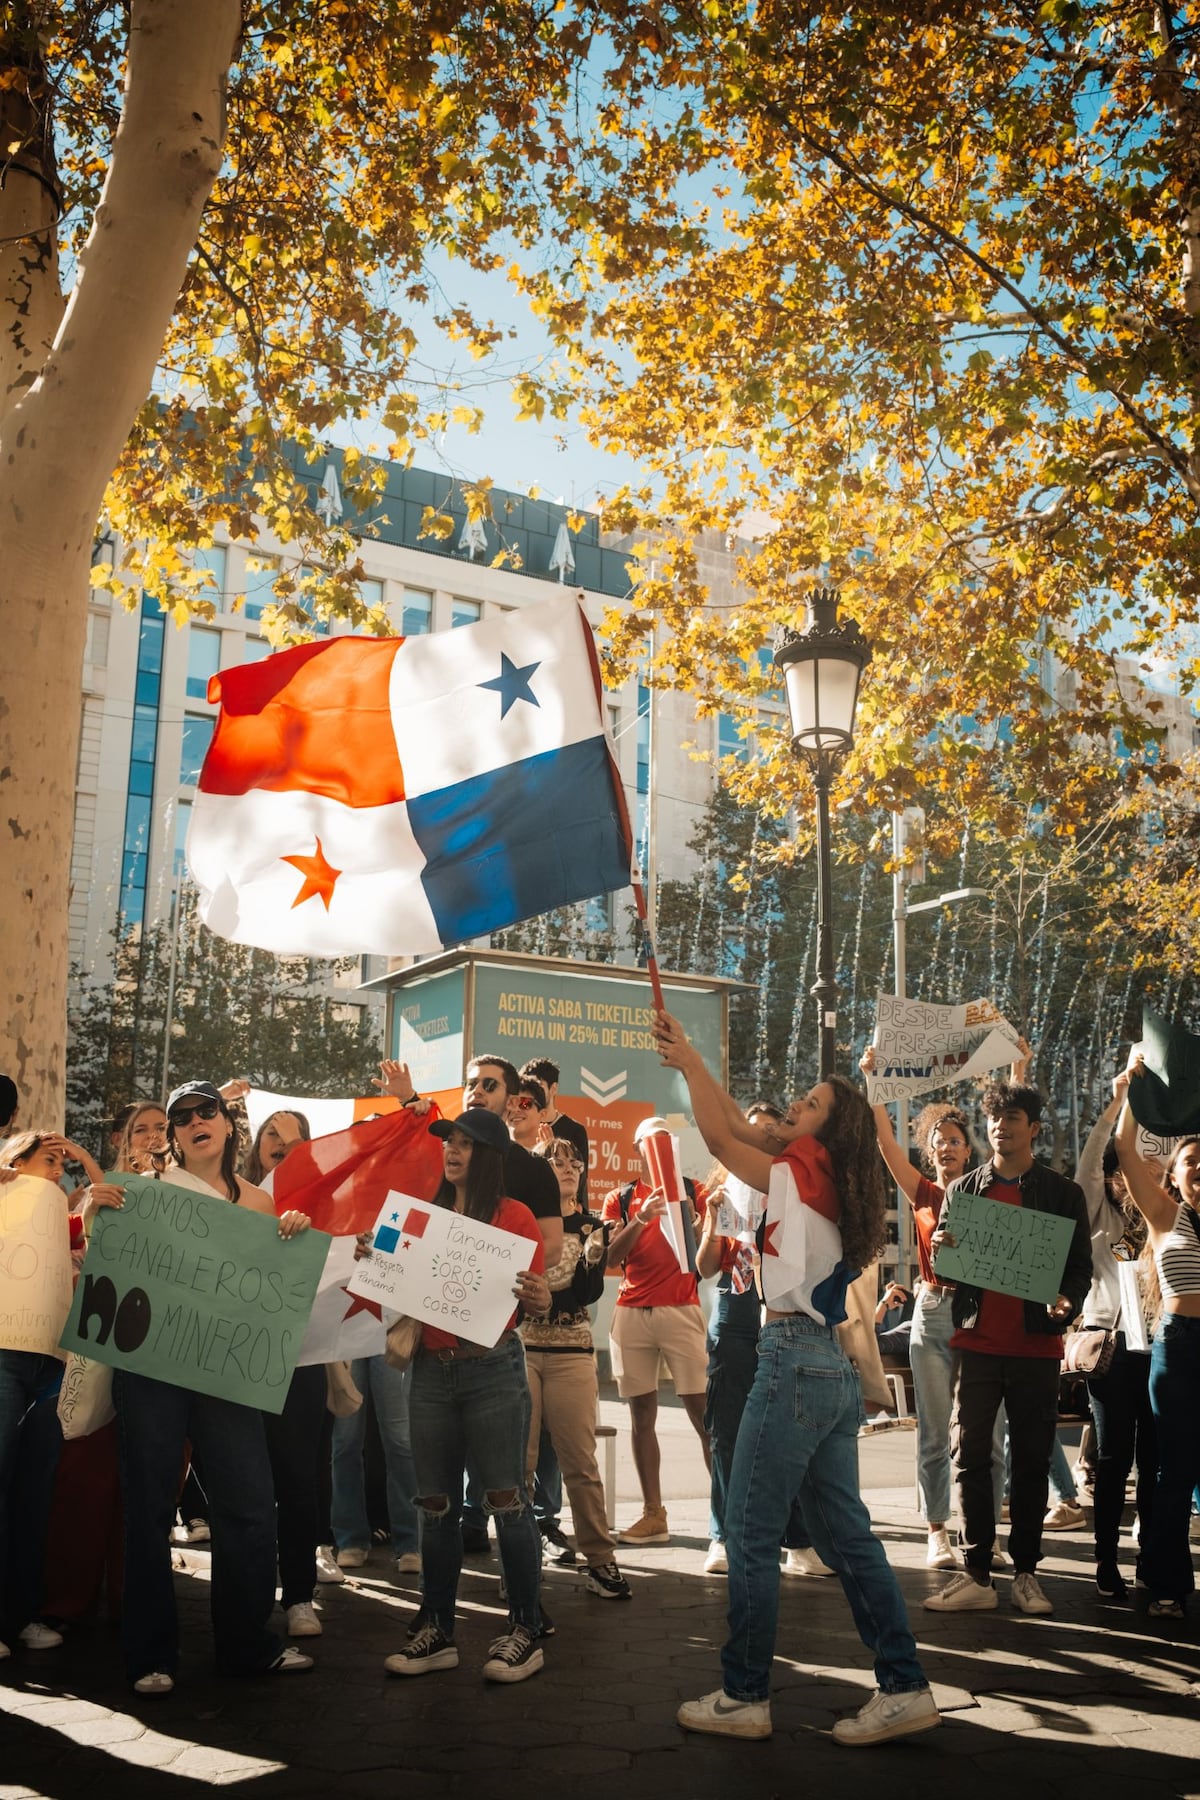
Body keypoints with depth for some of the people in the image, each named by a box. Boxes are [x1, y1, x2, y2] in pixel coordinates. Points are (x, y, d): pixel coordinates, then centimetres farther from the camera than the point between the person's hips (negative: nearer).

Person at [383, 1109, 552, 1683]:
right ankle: (436, 1632, 18)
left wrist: (536, 1299, -25)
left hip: (492, 1368, -5)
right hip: (432, 1367, 5)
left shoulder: (514, 1216, -2)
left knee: (506, 1500, -3)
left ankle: (525, 1633, 7)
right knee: (436, 1504, 9)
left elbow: (538, 1304, -3)